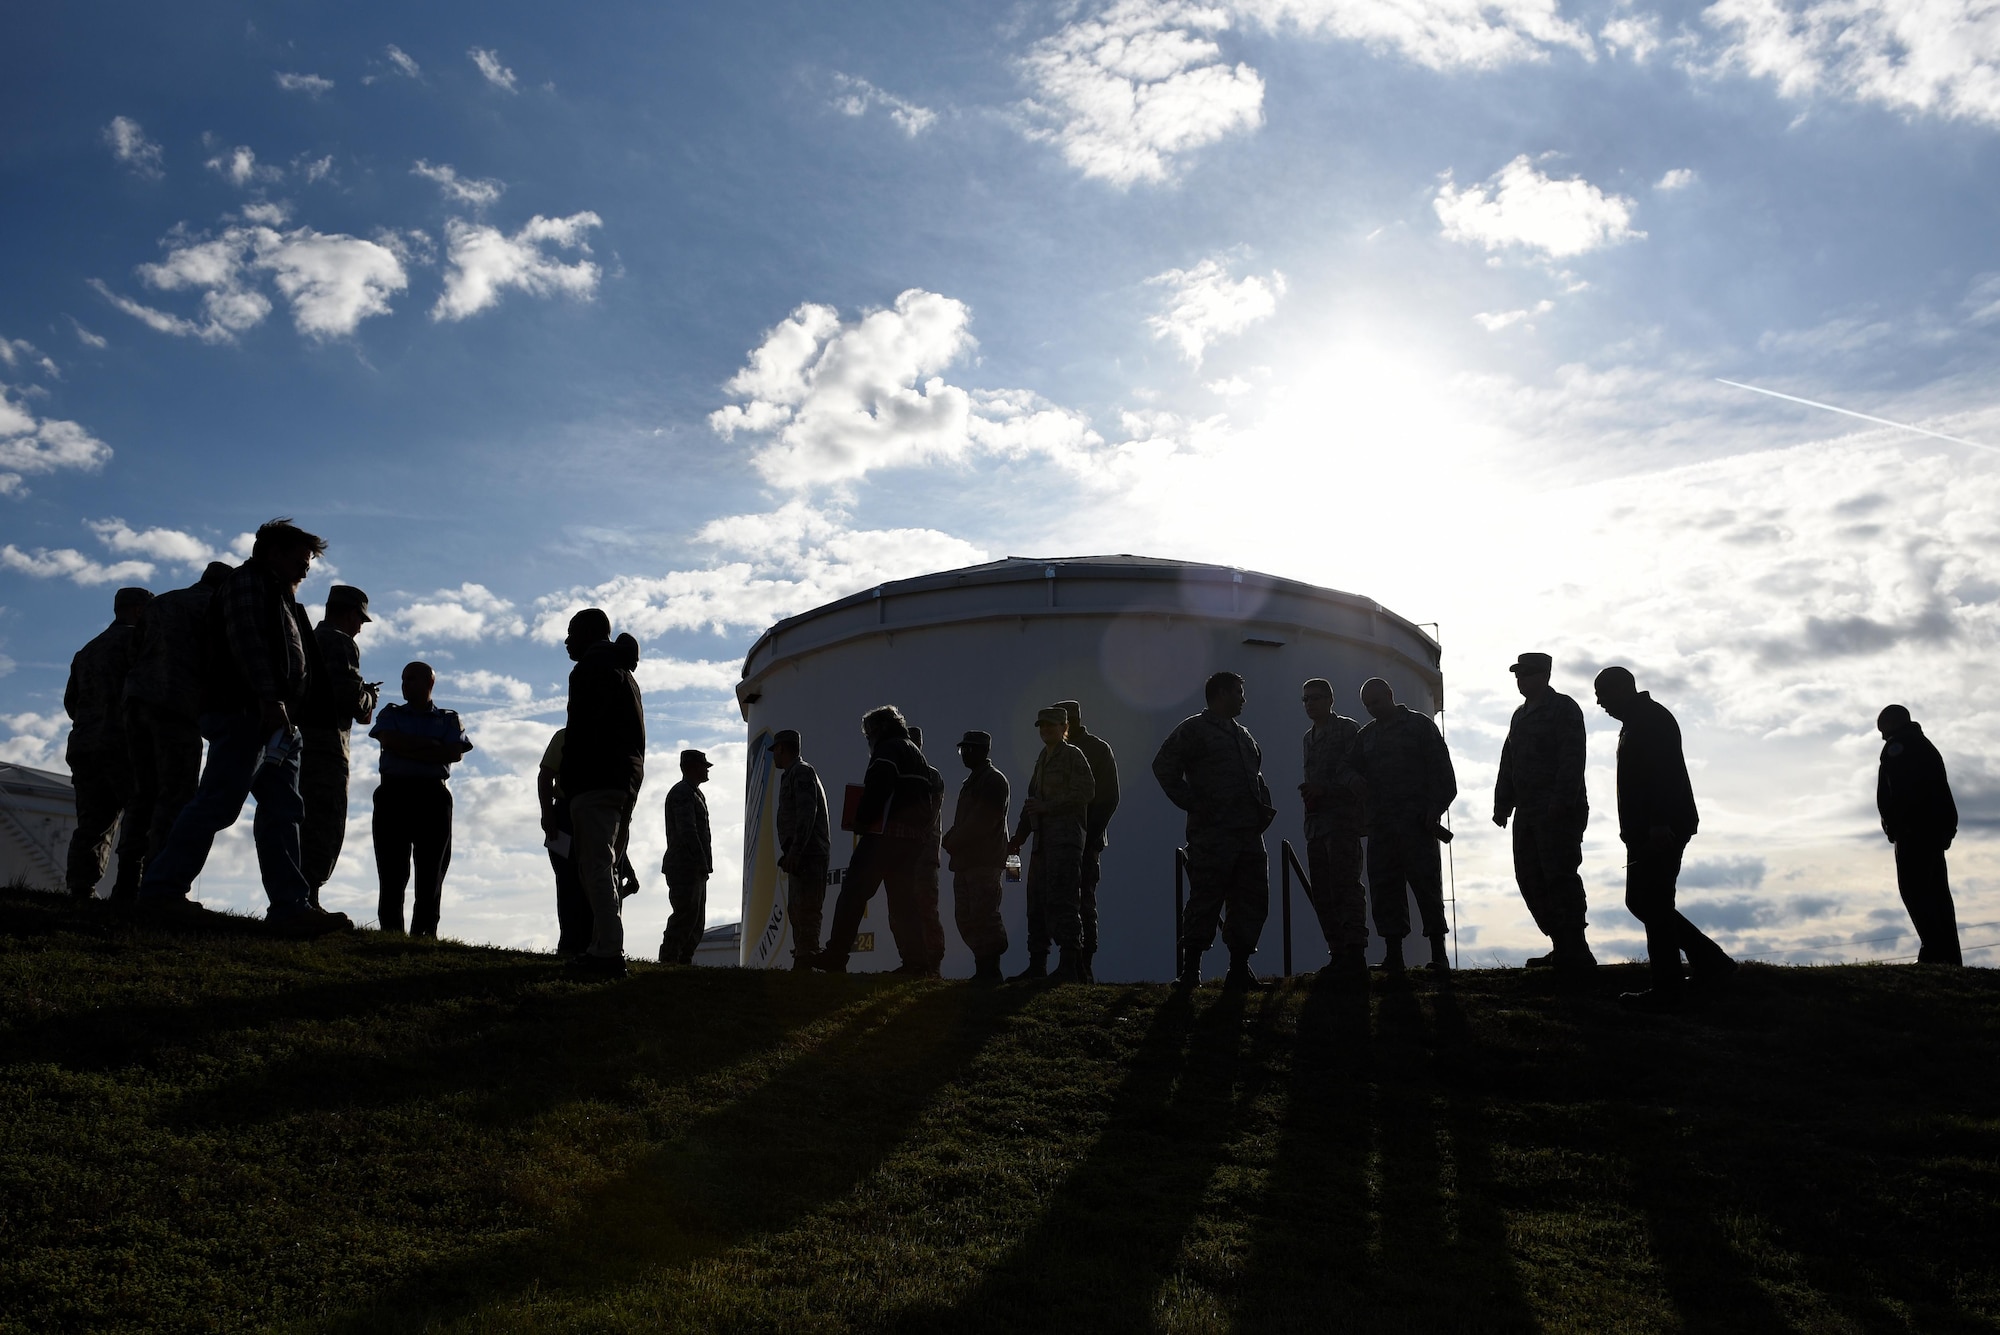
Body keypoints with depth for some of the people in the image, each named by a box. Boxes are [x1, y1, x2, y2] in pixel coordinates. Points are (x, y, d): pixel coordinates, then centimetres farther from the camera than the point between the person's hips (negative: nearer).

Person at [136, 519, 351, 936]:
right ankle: (162, 889, -5)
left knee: (282, 813, 0)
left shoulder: (281, 599, 30)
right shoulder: (249, 581, 2)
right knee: (217, 805, -12)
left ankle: (290, 907, -6)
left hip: (276, 724, 10)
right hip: (245, 713, -10)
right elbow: (246, 637, -14)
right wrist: (269, 697, -23)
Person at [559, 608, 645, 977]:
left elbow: (582, 726, -15)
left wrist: (569, 777, -14)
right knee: (604, 868, 13)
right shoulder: (625, 673, 26)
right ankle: (605, 948, 12)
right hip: (627, 780, 10)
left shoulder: (592, 667, -4)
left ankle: (607, 951, -20)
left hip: (595, 780, -10)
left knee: (596, 867, -13)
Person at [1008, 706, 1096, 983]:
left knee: (1062, 899, -13)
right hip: (1043, 838, 8)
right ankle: (1037, 965, 11)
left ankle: (1071, 965, -12)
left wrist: (1046, 805, -17)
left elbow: (1085, 791, -14)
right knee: (1037, 900, 7)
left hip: (1066, 836, -8)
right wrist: (1019, 835, 16)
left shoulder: (1073, 756, -2)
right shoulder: (1042, 758, 21)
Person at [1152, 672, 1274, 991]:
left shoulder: (1242, 735, 22)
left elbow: (1256, 775, 31)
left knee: (1251, 903, 7)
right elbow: (1164, 767, -10)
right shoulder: (1194, 729, -2)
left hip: (1249, 833, 8)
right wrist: (1193, 805, -14)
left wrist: (1264, 805, 12)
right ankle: (1190, 971, 2)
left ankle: (1239, 970, 14)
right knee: (1206, 904, -6)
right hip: (1212, 835, -8)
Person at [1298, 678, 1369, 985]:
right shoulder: (1309, 737, 21)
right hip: (1316, 822, 8)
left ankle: (1355, 957, -15)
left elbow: (1357, 775, -9)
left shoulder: (1348, 730, -1)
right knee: (1322, 893, 6)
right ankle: (1338, 957, 11)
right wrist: (1310, 793, 1)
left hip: (1343, 818, -8)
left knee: (1346, 887, -13)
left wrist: (1323, 790, -19)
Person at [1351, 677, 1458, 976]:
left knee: (1426, 883, -6)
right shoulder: (1365, 735, 18)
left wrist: (1435, 809, -12)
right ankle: (1393, 954, 3)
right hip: (1380, 825, 5)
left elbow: (1440, 770, -1)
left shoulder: (1419, 725, 5)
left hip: (1416, 820, -4)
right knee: (1383, 887, 0)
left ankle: (1439, 953, -2)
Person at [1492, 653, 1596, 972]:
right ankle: (1563, 948, 10)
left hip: (1559, 812, -9)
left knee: (1560, 877, -11)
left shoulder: (1564, 709, -4)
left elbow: (1572, 759, -14)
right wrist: (1503, 804, 14)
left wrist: (1561, 801, -23)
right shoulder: (1521, 715, 20)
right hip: (1528, 812, 9)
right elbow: (1508, 763, 21)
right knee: (1530, 879, 5)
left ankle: (1577, 952, -7)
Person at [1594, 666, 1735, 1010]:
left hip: (1661, 830, -11)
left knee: (1653, 904, -8)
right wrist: (1633, 830, 21)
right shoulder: (1635, 723, 21)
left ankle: (1667, 989, -2)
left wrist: (1660, 824, -29)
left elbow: (1664, 774, -23)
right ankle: (1710, 963, 20)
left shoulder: (1652, 720, -11)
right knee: (1641, 901, 13)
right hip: (1645, 832, 11)